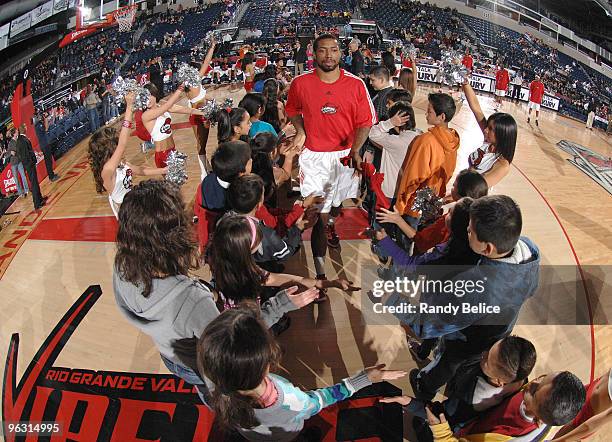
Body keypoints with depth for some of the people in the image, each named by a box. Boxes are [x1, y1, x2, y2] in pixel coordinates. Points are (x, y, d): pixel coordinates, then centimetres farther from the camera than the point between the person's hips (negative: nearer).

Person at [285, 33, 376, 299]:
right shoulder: (300, 83, -7)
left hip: (345, 154, 2)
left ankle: (331, 223, 61)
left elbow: (365, 121, -4)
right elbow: (292, 110, 12)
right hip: (313, 155, -2)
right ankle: (320, 273, 8)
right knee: (319, 214, -3)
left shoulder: (356, 85, -7)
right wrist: (300, 131, -7)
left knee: (338, 202, 22)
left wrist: (355, 150, -19)